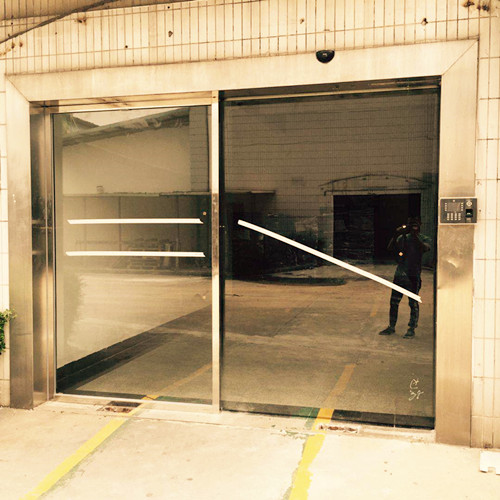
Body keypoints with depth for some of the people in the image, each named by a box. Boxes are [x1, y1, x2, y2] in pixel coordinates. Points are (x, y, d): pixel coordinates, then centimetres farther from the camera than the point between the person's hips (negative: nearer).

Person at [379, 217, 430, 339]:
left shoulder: (423, 239, 2)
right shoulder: (402, 237, 10)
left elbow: (426, 248, -19)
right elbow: (390, 248, -1)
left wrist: (415, 236, -28)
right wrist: (395, 235, -15)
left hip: (413, 275, -3)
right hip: (399, 274, 4)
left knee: (413, 303, -1)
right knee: (394, 302, 8)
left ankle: (411, 329, 9)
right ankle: (391, 327, 19)